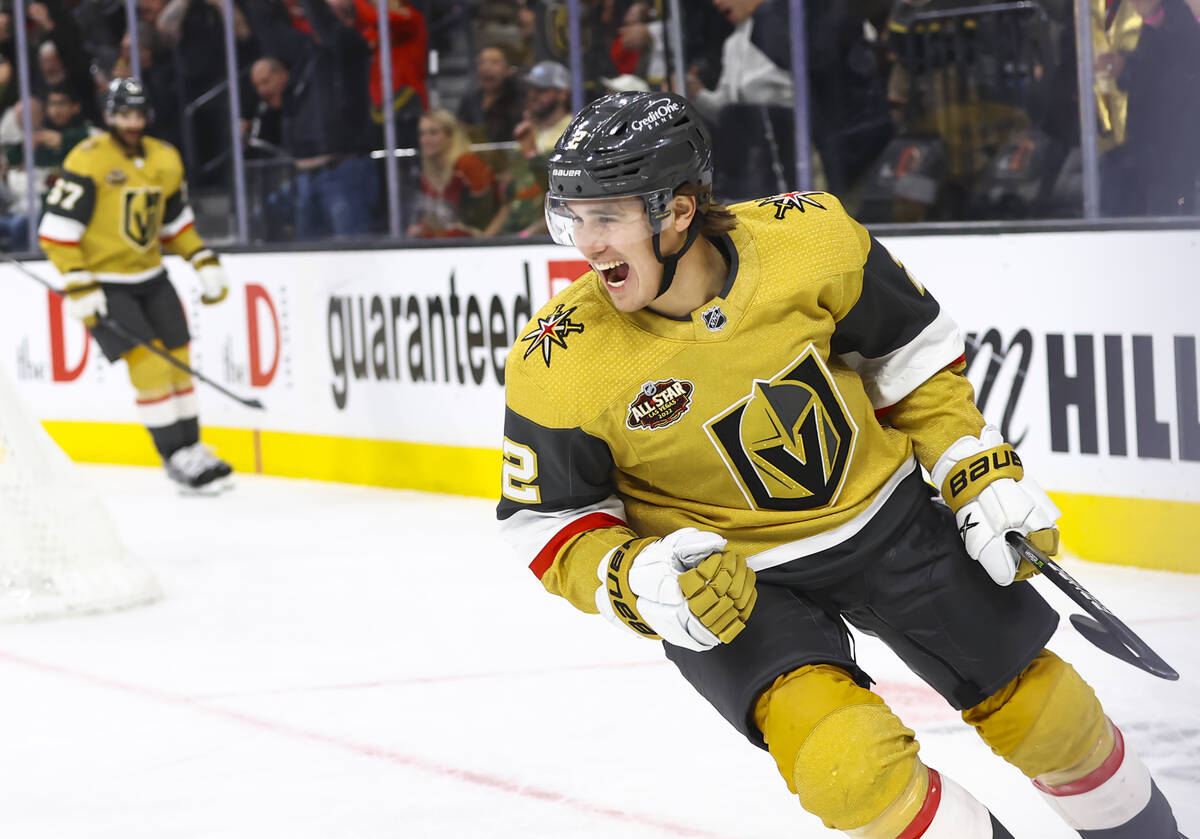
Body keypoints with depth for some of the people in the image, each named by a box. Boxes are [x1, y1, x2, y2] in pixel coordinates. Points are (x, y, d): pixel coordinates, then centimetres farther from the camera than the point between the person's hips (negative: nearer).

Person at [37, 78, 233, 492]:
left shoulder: (165, 160, 3)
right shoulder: (88, 162, -17)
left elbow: (176, 223, 17)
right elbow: (56, 231, -17)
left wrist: (206, 265, 6)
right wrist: (79, 289, -22)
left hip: (150, 277, 7)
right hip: (103, 283, -7)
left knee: (178, 361, 6)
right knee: (148, 361, -14)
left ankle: (192, 447, 20)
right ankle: (176, 458, -8)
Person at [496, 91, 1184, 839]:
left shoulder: (808, 238, -20)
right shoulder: (559, 367, -23)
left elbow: (912, 350, -1)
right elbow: (547, 524, -10)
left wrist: (980, 472, -5)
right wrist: (640, 583, -27)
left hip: (881, 512, 2)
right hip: (728, 571, -2)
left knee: (1039, 706, 10)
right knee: (846, 758, -26)